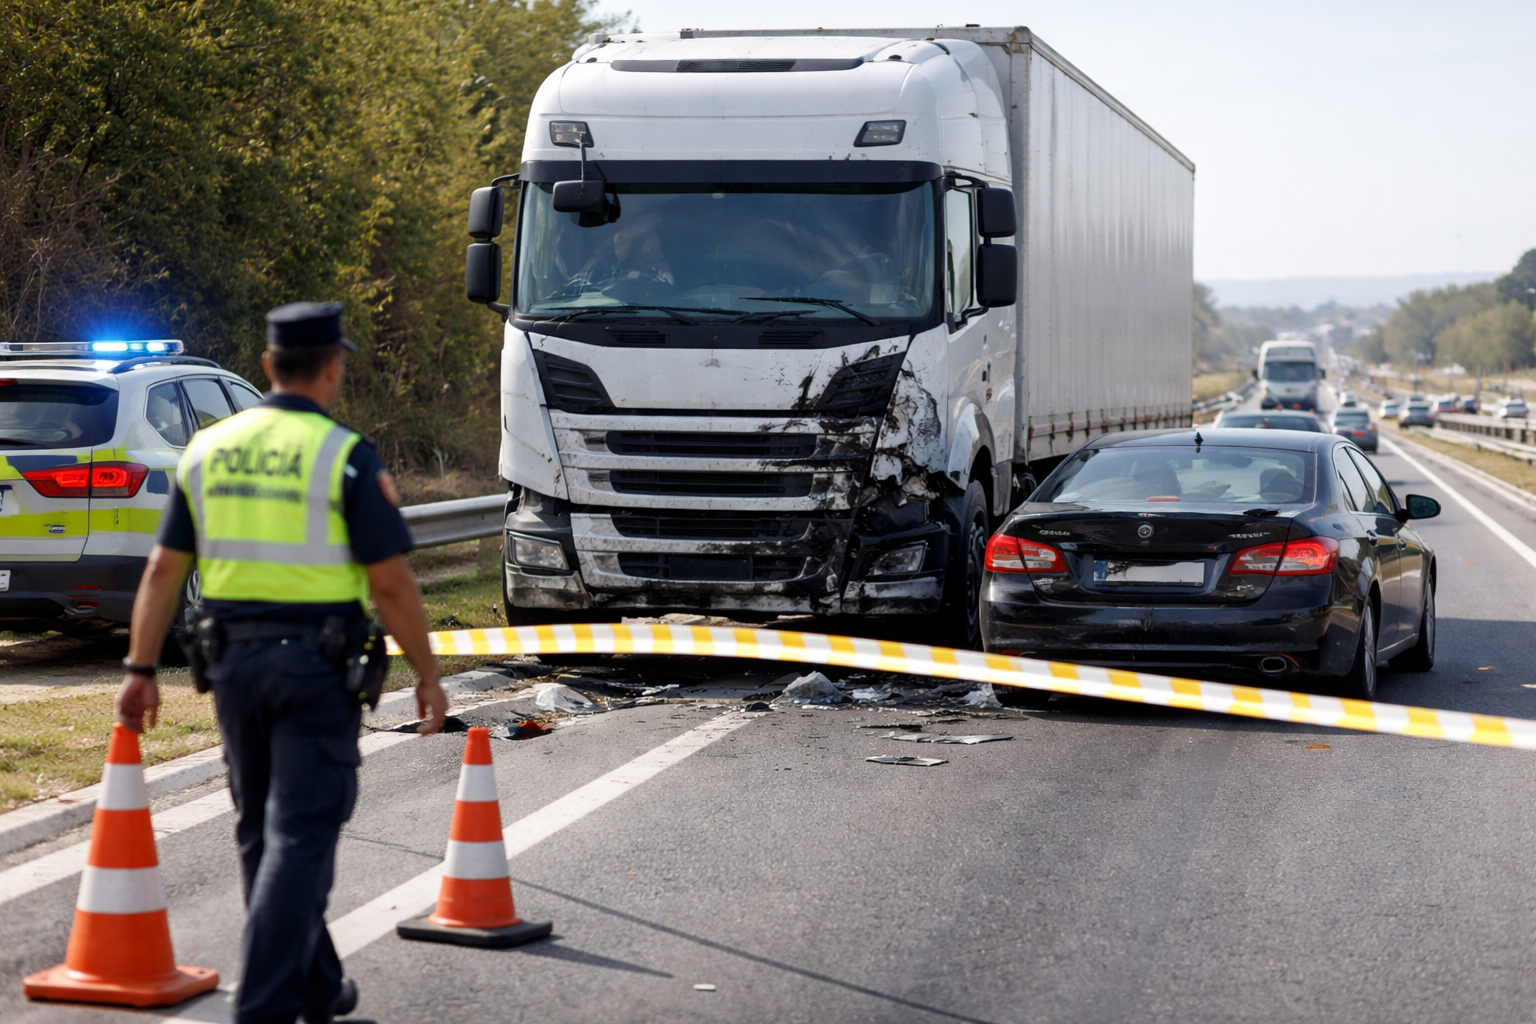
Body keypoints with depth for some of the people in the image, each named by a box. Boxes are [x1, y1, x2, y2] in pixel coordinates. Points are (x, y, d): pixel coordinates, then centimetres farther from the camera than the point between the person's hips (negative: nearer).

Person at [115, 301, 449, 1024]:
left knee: (261, 832, 17)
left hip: (233, 659, 5)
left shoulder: (209, 448, 5)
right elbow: (390, 584, -11)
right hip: (317, 665, -5)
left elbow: (163, 569, 5)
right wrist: (427, 678, -2)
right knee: (299, 836, -3)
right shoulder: (346, 457, -10)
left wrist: (141, 670, 9)